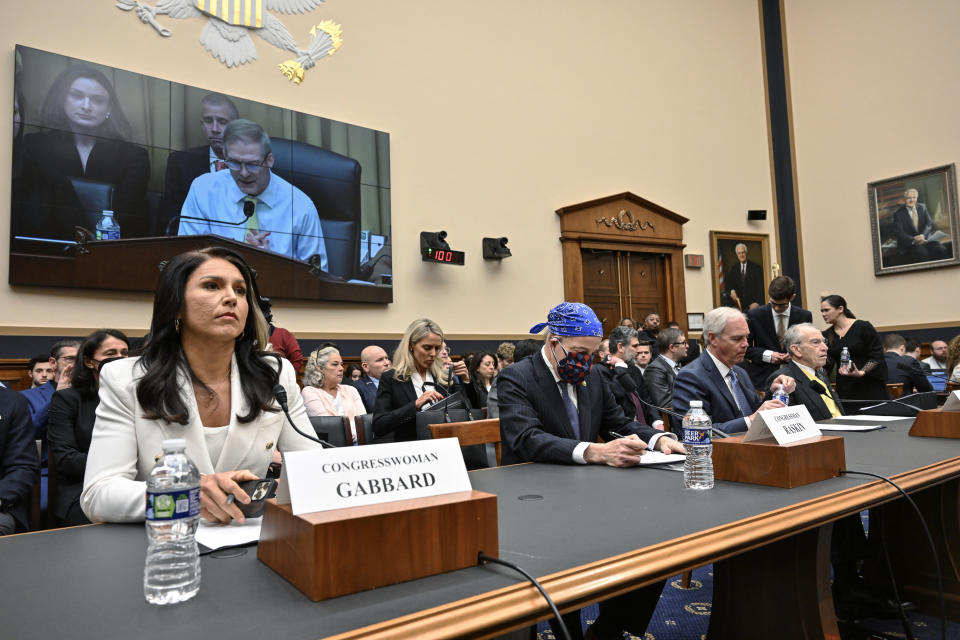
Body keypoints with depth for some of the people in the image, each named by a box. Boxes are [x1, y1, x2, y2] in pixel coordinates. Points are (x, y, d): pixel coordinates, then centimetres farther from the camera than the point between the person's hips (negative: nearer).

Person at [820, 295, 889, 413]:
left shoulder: (863, 327, -5)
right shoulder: (827, 335, 7)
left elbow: (877, 357, -7)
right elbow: (828, 365, 3)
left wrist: (861, 372, -20)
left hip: (871, 387, -3)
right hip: (845, 389, 3)